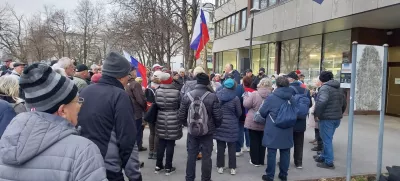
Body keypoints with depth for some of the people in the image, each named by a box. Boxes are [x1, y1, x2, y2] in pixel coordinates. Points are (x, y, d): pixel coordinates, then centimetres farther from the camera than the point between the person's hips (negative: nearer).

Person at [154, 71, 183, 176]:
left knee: (161, 144, 14)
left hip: (161, 119, 4)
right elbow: (180, 105, -2)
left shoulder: (158, 91, -5)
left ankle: (158, 166, 23)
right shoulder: (176, 91, -14)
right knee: (170, 144, 5)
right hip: (173, 120, -3)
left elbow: (156, 104, 6)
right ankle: (168, 168, 13)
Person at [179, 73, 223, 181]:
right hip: (208, 131, -2)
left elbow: (181, 115, -3)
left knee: (191, 156, 13)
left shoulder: (187, 96, -7)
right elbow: (218, 116, -12)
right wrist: (215, 126, 8)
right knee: (206, 157, 9)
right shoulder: (212, 96, -15)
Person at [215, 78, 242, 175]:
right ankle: (232, 168, 14)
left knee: (220, 147, 9)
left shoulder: (217, 95, -4)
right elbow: (239, 113, -3)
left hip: (219, 124, 2)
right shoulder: (235, 98, -13)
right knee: (232, 147, 7)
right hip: (231, 125, -2)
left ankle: (220, 167, 17)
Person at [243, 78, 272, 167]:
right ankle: (261, 161, 24)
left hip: (253, 122, -3)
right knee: (262, 142, 15)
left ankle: (255, 161, 15)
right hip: (265, 123, 3)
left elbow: (246, 105, -9)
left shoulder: (254, 94, -16)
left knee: (254, 141, 9)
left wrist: (246, 96, 6)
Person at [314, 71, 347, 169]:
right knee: (327, 139, 20)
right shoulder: (338, 88, 15)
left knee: (327, 140, 0)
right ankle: (324, 157, 32)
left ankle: (329, 162, 6)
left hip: (327, 118, -9)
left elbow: (321, 102, -30)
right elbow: (344, 103, 21)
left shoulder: (325, 88, -14)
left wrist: (317, 114, -20)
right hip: (337, 118, 9)